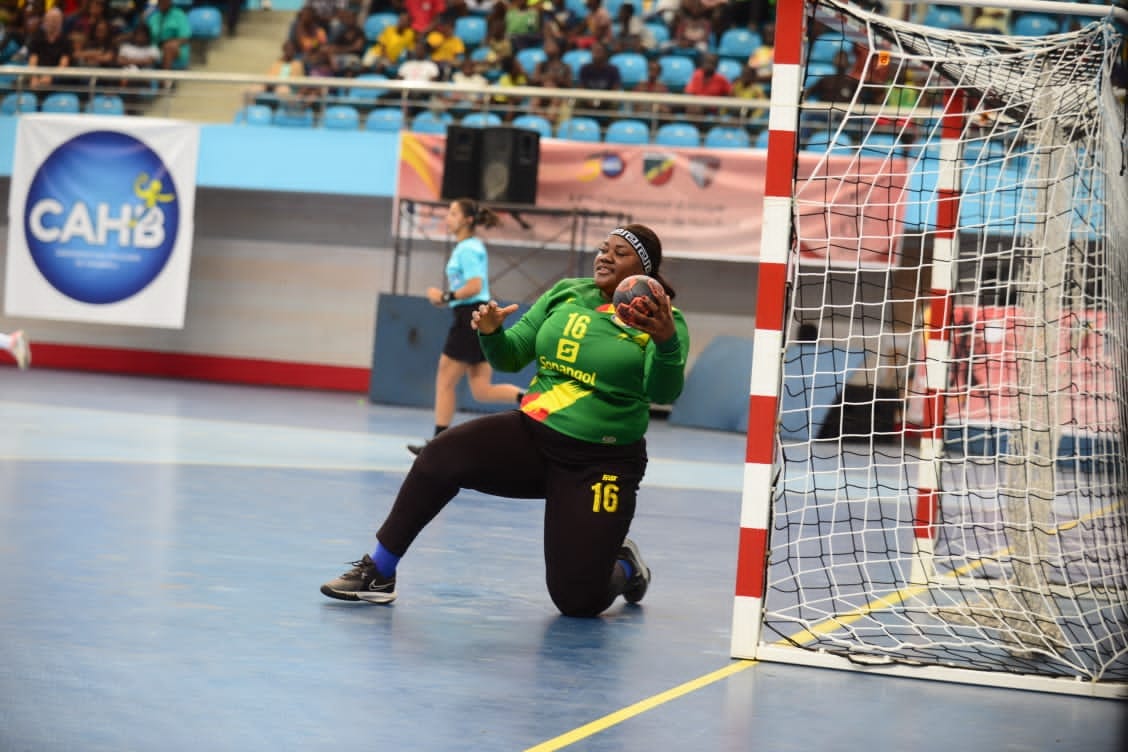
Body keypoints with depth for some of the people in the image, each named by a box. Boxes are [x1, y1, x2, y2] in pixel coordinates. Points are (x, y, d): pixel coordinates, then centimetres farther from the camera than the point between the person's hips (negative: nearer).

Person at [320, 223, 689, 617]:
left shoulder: (661, 319, -6)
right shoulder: (565, 295, 7)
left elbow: (664, 393, -19)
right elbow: (511, 357, 10)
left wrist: (666, 343, -39)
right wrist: (492, 332, -12)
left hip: (600, 465, -3)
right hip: (533, 434, 4)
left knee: (577, 600, -7)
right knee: (443, 455, -23)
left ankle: (624, 566, 30)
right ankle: (378, 572, -11)